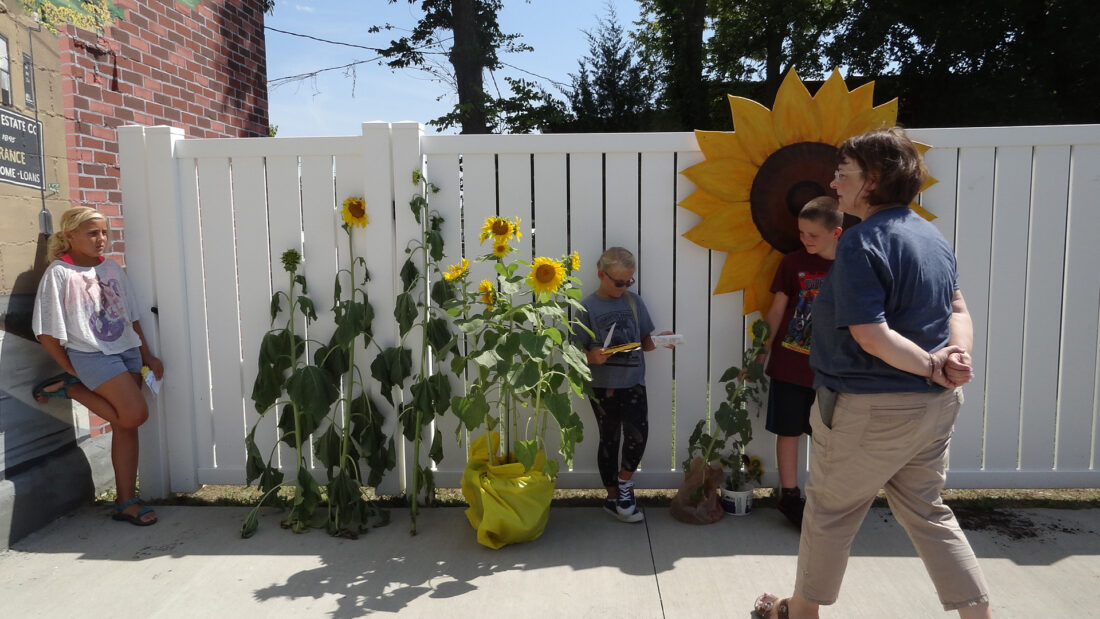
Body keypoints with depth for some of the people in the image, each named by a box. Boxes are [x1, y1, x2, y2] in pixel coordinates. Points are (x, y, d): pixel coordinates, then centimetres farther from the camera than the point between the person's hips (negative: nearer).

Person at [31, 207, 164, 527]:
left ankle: (126, 502, 10)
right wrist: (71, 369, -3)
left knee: (126, 426, 4)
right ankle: (68, 387, 5)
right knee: (134, 414, -17)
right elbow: (46, 333, -6)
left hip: (128, 351, 6)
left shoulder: (112, 268, 10)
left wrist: (147, 356, 13)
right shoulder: (59, 273, -7)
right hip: (92, 355, -6)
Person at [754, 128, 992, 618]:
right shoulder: (930, 234, 9)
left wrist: (935, 368, -14)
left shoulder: (861, 242, -19)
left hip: (872, 410, -8)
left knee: (830, 509, 11)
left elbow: (871, 337, -26)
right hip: (934, 405, 8)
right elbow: (958, 312, 12)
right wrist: (957, 355, -6)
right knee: (925, 510, 22)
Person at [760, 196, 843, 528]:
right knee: (788, 431, 7)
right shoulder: (793, 262, -3)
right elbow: (777, 310, 2)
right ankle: (790, 497, 19)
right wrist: (760, 353, 2)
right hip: (789, 363, -1)